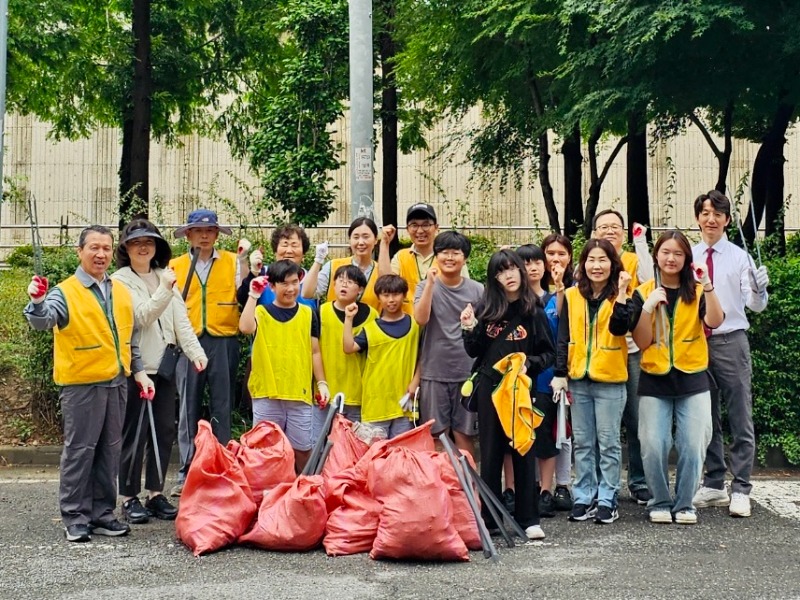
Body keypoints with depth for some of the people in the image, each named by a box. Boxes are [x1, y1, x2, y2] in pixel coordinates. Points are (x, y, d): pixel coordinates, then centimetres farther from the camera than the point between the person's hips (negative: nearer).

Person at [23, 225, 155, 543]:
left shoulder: (121, 292, 11)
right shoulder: (65, 293, -8)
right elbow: (42, 320, -26)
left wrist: (139, 371, 15)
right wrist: (37, 301, -46)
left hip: (116, 383, 6)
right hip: (82, 384, -6)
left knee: (109, 451, 11)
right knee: (79, 450, -1)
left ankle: (102, 513, 19)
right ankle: (74, 518, 7)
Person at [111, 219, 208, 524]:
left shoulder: (165, 276, 13)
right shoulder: (120, 281, -2)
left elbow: (181, 319, 7)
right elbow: (140, 317, -13)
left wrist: (195, 351, -4)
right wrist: (164, 291, -26)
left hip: (165, 364, 5)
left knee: (165, 430, 7)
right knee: (135, 433, -2)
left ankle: (156, 493, 17)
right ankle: (129, 498, 7)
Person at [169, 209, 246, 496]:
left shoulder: (232, 261, 8)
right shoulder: (175, 266, 11)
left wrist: (244, 260, -18)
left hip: (223, 343, -1)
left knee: (222, 409, 3)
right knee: (188, 410, 2)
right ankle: (186, 474, 7)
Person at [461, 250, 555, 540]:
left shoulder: (533, 311, 0)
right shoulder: (485, 309, 2)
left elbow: (548, 354, 2)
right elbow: (474, 352, 7)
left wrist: (529, 363, -16)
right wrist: (469, 330, -10)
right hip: (489, 388, 1)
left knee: (523, 452, 3)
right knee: (490, 453, 7)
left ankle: (528, 518, 10)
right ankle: (488, 517, 15)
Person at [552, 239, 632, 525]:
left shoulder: (620, 295, -2)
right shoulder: (572, 296, 6)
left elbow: (619, 328, -19)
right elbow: (563, 338, 7)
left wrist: (622, 294, -24)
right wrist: (560, 373, 1)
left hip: (610, 379, -3)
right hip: (578, 379, 3)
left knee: (608, 442, 2)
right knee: (582, 442, 9)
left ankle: (607, 500, 8)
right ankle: (584, 498, 16)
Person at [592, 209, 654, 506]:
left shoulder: (635, 260, 6)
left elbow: (649, 281, -15)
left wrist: (641, 242, -14)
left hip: (632, 350, 0)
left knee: (636, 420, 1)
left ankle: (639, 482, 11)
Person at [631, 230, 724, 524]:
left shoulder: (697, 292, 4)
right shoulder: (643, 293, 4)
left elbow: (714, 322, -16)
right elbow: (641, 342, -3)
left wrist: (708, 285, -27)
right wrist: (648, 308, -17)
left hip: (692, 380, 0)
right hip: (655, 381, 0)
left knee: (692, 446, -3)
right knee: (654, 447, -5)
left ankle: (684, 504, 13)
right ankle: (660, 503, 12)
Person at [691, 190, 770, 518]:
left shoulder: (739, 257, -3)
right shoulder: (687, 257, 5)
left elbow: (755, 305, -9)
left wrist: (759, 290, -28)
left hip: (731, 342, -3)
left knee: (740, 419, 0)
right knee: (705, 419, 13)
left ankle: (740, 491, 6)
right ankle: (713, 485, 24)